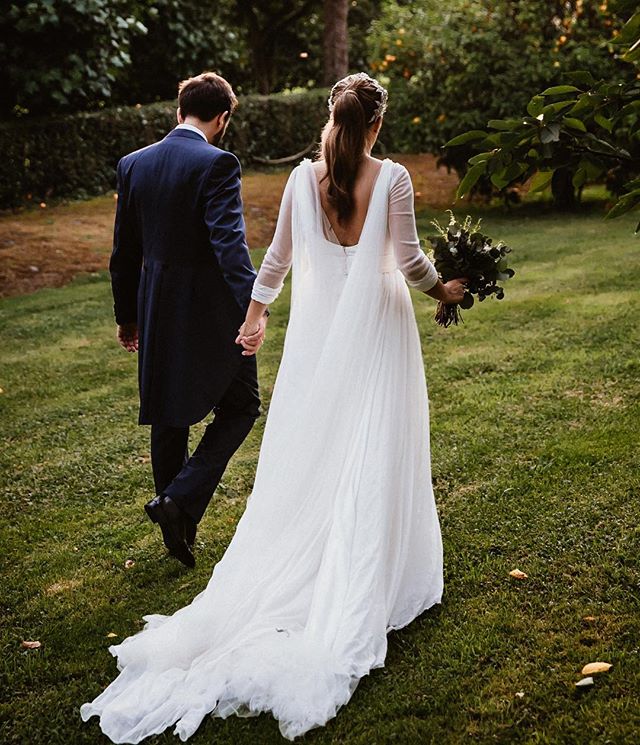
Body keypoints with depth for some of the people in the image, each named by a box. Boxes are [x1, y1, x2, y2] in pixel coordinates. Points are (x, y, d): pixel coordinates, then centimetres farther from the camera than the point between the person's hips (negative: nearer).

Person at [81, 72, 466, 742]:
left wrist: (255, 315, 18)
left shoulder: (304, 177, -2)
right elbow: (409, 259, -9)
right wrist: (442, 289, 11)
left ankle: (294, 573, 18)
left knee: (309, 453, 11)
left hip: (317, 326, 3)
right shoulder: (391, 178, -11)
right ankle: (366, 582, 13)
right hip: (376, 325, -3)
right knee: (372, 452, 6)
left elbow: (279, 254, 5)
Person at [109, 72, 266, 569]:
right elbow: (229, 240, -27)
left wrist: (127, 316, 19)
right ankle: (181, 499, -3)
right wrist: (251, 304, -34)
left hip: (157, 313, 6)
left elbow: (124, 252, 11)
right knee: (239, 407, 12)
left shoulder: (133, 165, 6)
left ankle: (179, 534, 27)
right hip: (212, 311, -6)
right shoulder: (217, 164, -13)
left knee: (168, 420, 16)